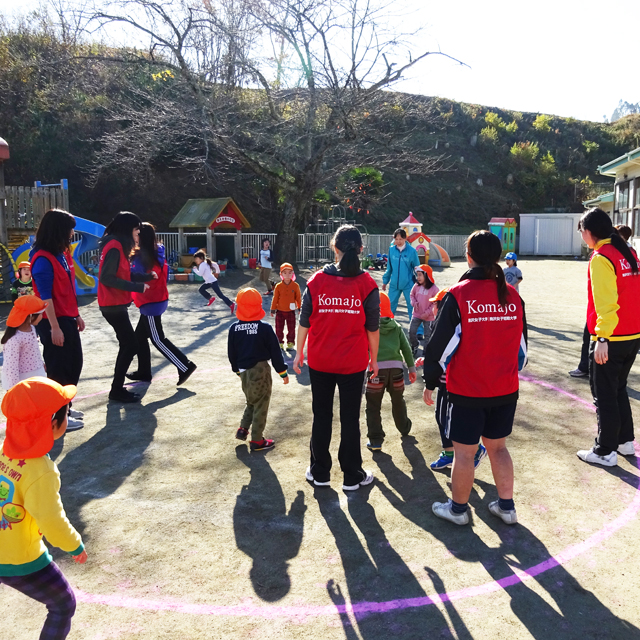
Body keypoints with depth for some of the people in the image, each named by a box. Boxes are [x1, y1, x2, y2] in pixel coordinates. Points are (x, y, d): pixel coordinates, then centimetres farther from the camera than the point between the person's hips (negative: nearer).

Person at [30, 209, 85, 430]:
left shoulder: (63, 254, 9)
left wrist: (76, 315, 17)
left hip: (68, 319, 9)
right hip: (54, 322, -9)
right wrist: (54, 327, -20)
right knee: (59, 368, 1)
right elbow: (45, 297, -20)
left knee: (75, 363, 16)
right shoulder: (43, 259, -18)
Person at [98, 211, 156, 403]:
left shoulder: (119, 246, 13)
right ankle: (116, 390, 2)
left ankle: (118, 388, 20)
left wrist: (147, 276, 7)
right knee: (131, 345, -6)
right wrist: (137, 287, -24)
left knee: (126, 345, 14)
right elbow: (106, 278, -24)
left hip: (116, 305, 10)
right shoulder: (114, 247, -17)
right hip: (113, 306, -10)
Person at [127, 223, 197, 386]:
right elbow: (164, 275, 12)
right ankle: (144, 372, 22)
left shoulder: (141, 257, -17)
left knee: (157, 339, -4)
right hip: (159, 299, 9)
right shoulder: (157, 253, 8)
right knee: (140, 336, 16)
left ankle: (185, 366, -6)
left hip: (150, 303, -9)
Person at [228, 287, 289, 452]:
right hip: (261, 370, -4)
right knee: (260, 405, 5)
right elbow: (275, 352, -8)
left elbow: (231, 353, 7)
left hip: (244, 371, 5)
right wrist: (283, 372, 3)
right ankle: (256, 441, 11)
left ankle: (243, 429, 21)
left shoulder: (234, 329, -2)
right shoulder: (265, 328, -13)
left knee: (251, 402, 25)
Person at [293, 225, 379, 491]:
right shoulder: (367, 284, -9)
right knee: (350, 419, 10)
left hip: (320, 361, 1)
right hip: (353, 363, -1)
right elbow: (372, 327, -4)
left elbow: (304, 321, -2)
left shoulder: (317, 281, -6)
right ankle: (352, 476, 20)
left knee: (321, 416, 15)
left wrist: (299, 353, 9)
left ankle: (319, 473, 25)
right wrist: (373, 358, 9)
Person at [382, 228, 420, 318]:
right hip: (394, 284, 3)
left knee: (411, 305, 4)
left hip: (408, 284, -3)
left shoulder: (411, 251, -9)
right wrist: (385, 281, 13)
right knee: (390, 305, 10)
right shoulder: (391, 249, -1)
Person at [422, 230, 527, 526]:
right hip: (506, 390, 5)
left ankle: (458, 508, 25)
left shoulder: (458, 295, -14)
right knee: (497, 446, 20)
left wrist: (430, 382, 1)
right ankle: (506, 506, 29)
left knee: (464, 451, 9)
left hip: (466, 391, -5)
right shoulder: (512, 295, 0)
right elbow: (521, 343, 10)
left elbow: (440, 344, -11)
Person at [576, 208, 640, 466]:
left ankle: (605, 452, 12)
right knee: (619, 389, 22)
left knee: (604, 395, 3)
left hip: (611, 339, -8)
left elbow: (606, 302, -23)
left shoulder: (601, 258, -16)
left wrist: (602, 338, -22)